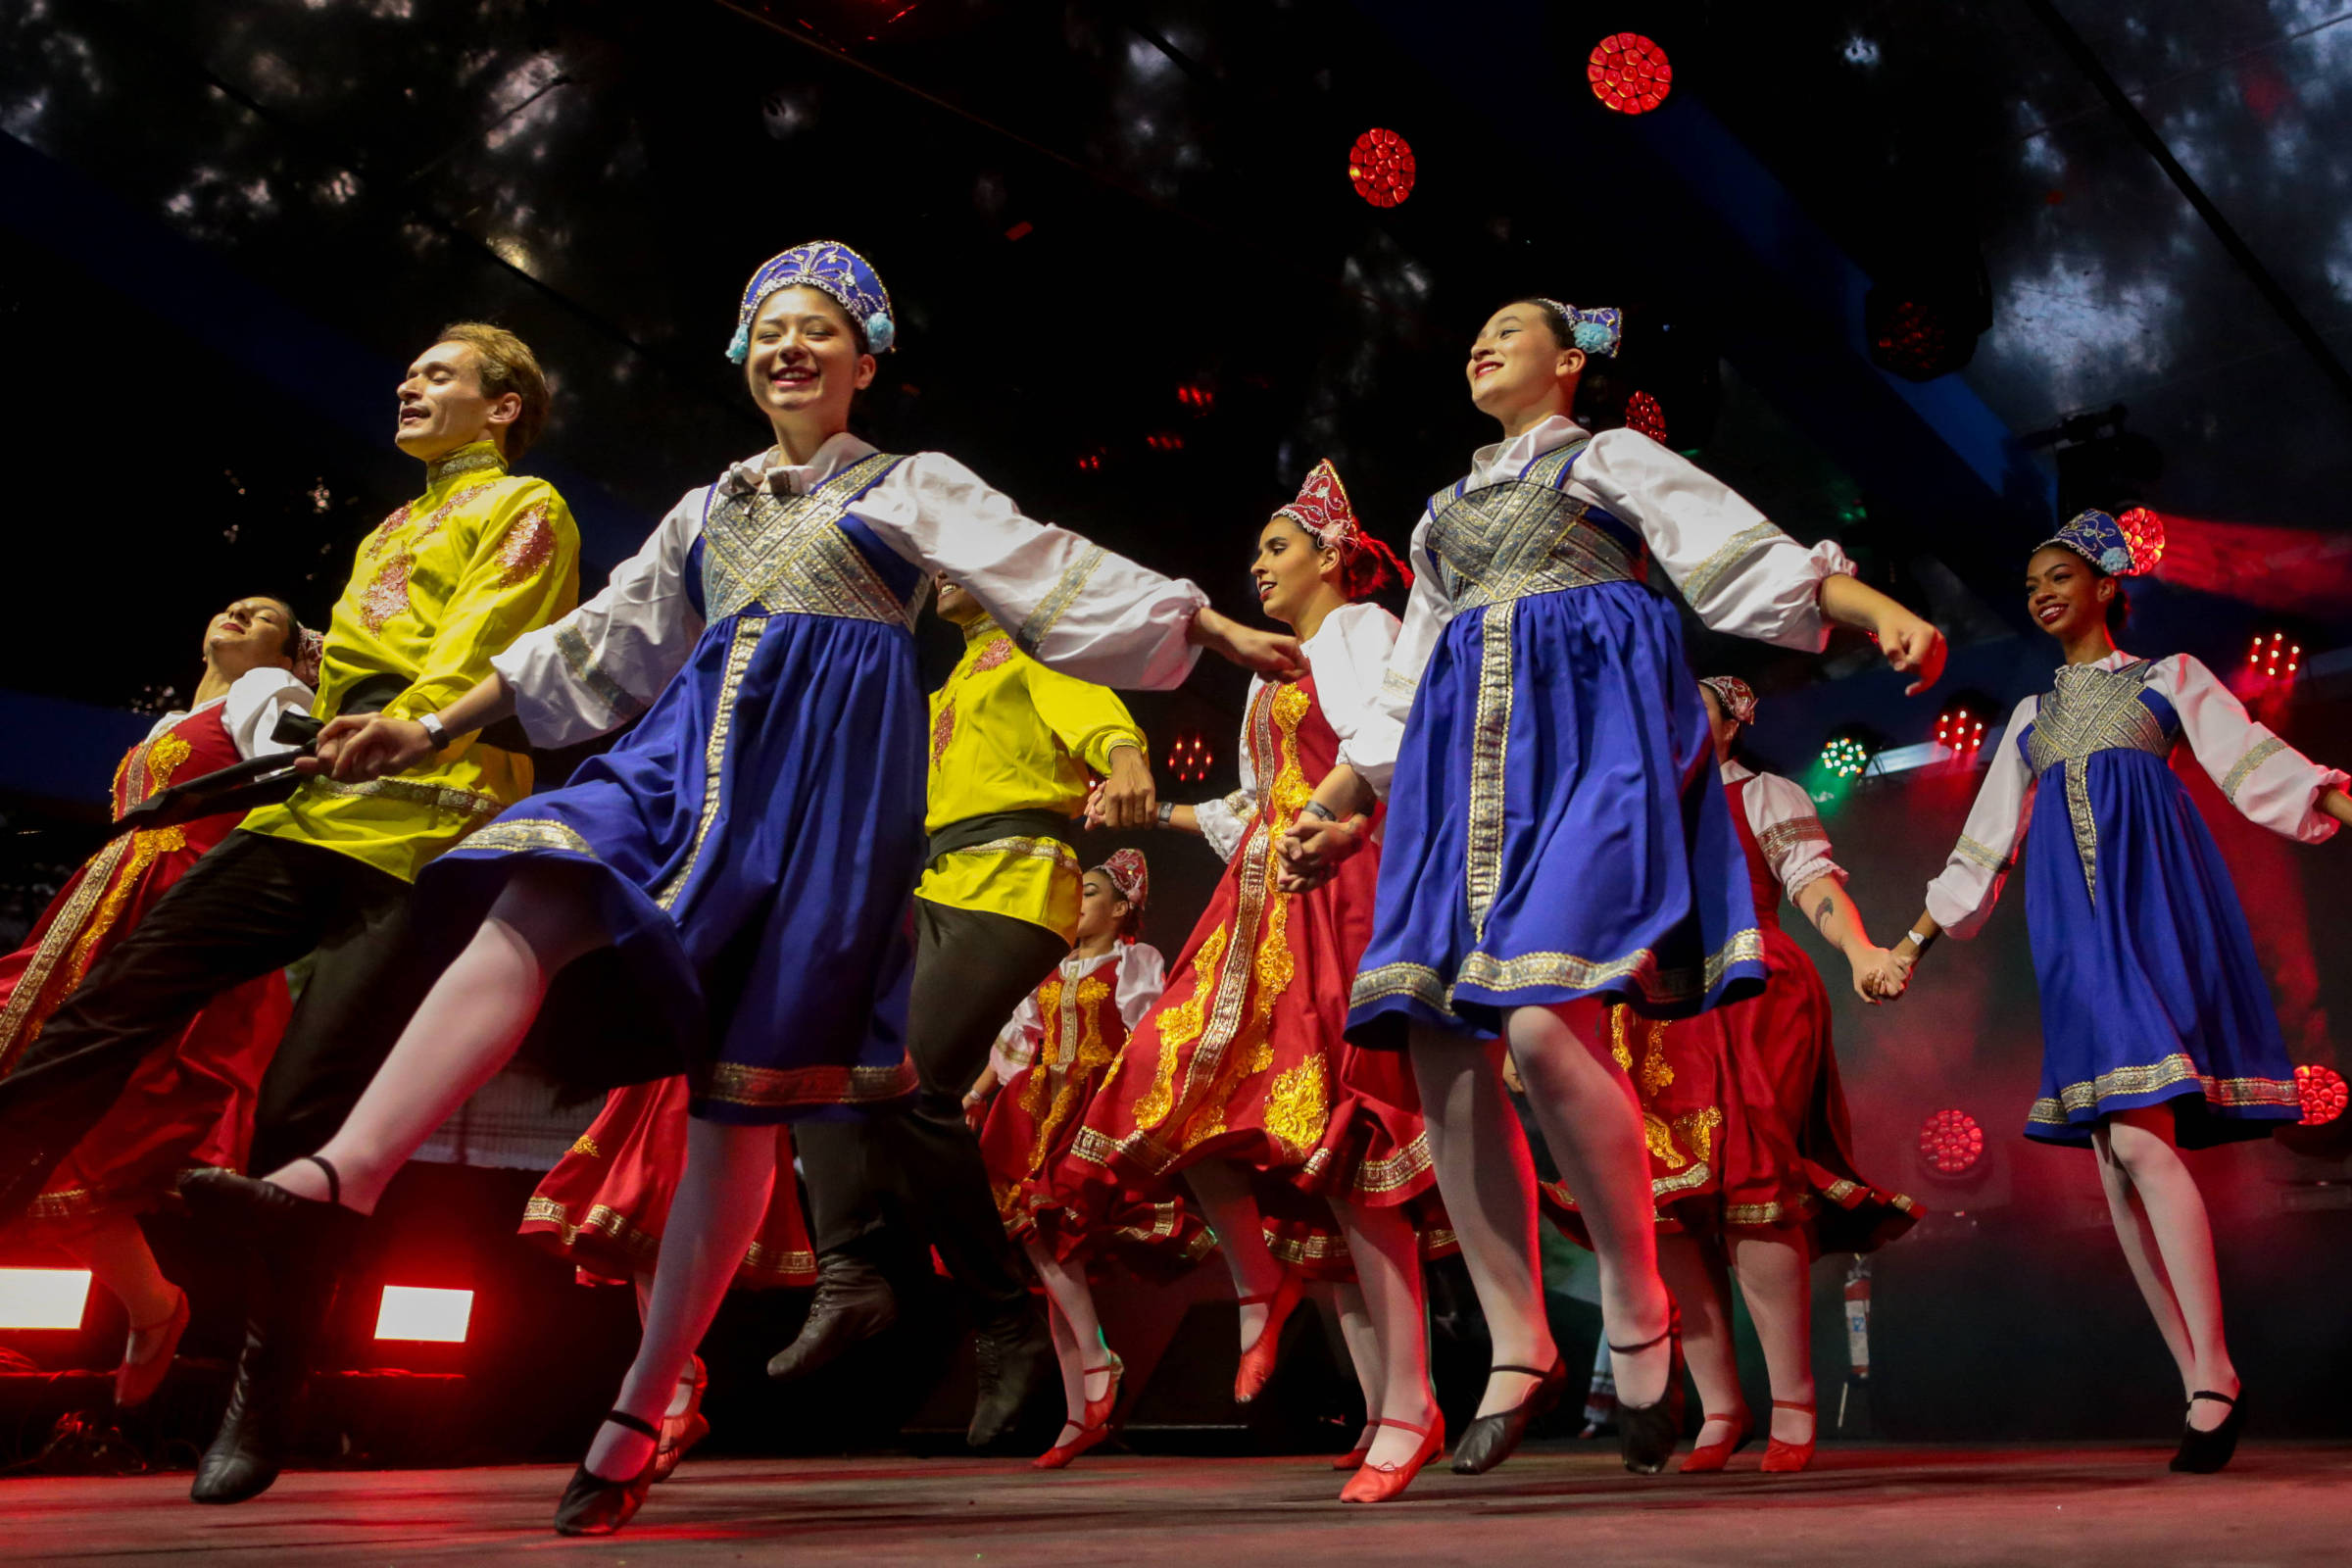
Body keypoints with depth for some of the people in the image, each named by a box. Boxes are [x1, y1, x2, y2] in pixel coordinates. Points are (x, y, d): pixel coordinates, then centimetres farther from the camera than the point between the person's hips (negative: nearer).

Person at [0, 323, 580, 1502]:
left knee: (304, 1119, -9)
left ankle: (261, 1406, 4)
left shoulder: (527, 509, 6)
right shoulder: (386, 535, 31)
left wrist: (408, 721, -22)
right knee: (107, 1012, -5)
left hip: (424, 840, -8)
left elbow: (483, 646, -10)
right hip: (307, 821, 8)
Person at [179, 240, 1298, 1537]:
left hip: (827, 782, -5)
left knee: (742, 1095, -7)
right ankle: (339, 1181, -41)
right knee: (528, 910, -26)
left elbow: (1053, 570, 6)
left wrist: (1216, 629, -3)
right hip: (692, 756, 5)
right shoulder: (710, 508, 25)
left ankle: (638, 1417, -1)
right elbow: (602, 637, 25)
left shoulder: (913, 488, 13)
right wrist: (433, 730, 22)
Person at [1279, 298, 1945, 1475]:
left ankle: (1638, 1315, -7)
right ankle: (1519, 1350, 3)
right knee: (1444, 1052, -7)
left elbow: (1754, 557, 4)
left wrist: (1882, 613, -12)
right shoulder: (1448, 511, 31)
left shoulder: (1613, 459, 17)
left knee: (1541, 1022, -25)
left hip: (1587, 734, -6)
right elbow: (1403, 692, 30)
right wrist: (1331, 802, 22)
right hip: (1468, 759, 6)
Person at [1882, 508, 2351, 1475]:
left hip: (2154, 907, -4)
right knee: (2116, 1167, -4)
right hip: (2074, 935, 4)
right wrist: (1912, 943, 20)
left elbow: (2252, 763, 1)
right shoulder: (2030, 719, 25)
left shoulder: (2169, 680, 14)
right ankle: (2202, 1389, 1)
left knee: (2141, 1141, -20)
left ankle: (2214, 1376, -13)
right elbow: (1983, 848, 24)